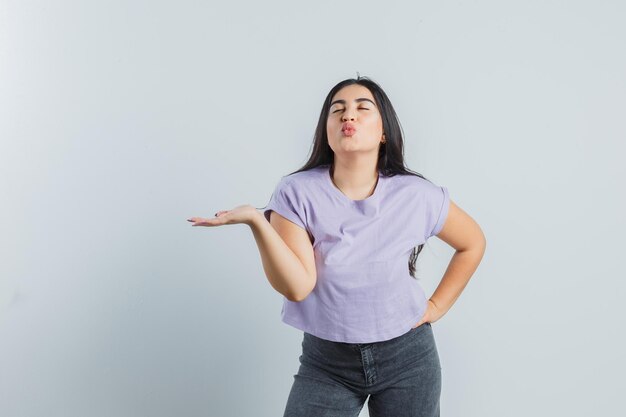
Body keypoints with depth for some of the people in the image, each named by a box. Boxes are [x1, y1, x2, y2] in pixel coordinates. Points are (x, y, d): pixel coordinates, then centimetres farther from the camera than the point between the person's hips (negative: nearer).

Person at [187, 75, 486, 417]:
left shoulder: (416, 195, -10)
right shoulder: (297, 192, -13)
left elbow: (472, 243, 7)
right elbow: (297, 286, -20)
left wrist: (436, 307, 1)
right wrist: (256, 220, -30)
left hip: (407, 357, 1)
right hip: (326, 361, -1)